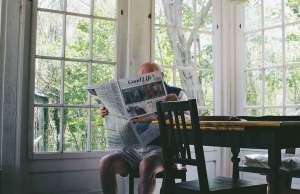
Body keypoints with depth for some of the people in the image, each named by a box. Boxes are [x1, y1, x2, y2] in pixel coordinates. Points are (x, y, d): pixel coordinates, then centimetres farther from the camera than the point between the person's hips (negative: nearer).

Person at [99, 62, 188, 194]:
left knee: (146, 165, -36)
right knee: (105, 162, -20)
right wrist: (110, 116, 2)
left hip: (162, 148, -4)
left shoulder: (177, 94, 7)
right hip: (135, 148, 5)